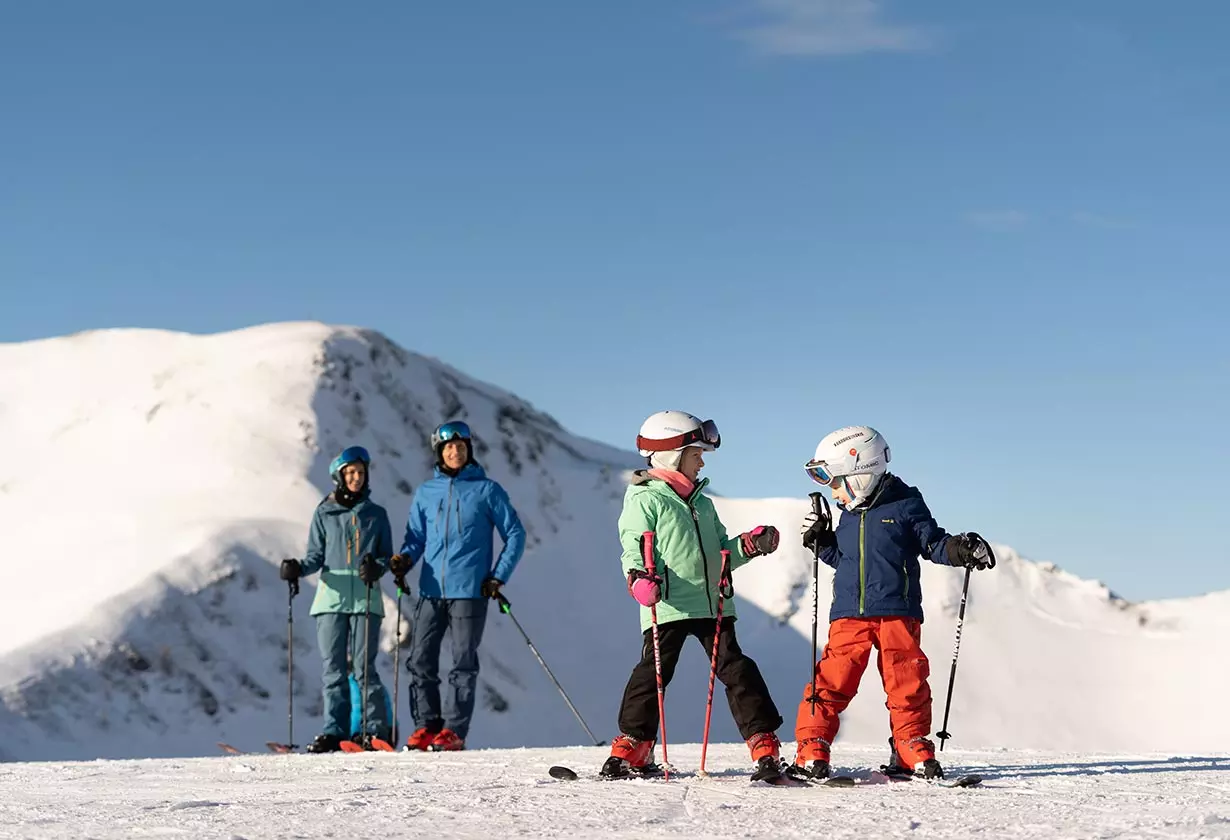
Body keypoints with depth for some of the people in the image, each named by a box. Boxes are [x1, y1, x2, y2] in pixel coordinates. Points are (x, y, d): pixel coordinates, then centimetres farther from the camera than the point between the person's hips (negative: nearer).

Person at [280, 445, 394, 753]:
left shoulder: (376, 514, 10)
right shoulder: (324, 513, 10)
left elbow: (386, 555, 10)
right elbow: (316, 555, 10)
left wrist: (376, 568, -12)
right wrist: (298, 569, -9)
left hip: (365, 598, -1)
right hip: (331, 597, 1)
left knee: (363, 667, -6)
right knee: (333, 669, 1)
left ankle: (376, 730, 0)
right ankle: (334, 731, 4)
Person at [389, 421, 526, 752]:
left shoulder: (486, 490, 3)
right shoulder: (425, 493, 12)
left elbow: (515, 535, 5)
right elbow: (416, 536, 17)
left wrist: (498, 576, -3)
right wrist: (404, 559, -5)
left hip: (469, 591, -3)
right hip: (430, 591, 3)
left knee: (463, 663, -2)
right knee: (420, 660, -1)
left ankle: (454, 730, 1)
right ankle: (427, 724, 8)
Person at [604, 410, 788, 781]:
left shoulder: (700, 502, 20)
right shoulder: (645, 500, -2)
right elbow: (634, 549, -9)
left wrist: (749, 545, 6)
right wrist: (640, 578, -28)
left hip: (714, 604, 6)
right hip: (668, 608, -6)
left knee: (736, 670, 2)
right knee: (654, 672, -4)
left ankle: (765, 747, 3)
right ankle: (632, 747, 7)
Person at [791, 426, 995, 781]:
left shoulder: (905, 505, -1)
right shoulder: (849, 514, 15)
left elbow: (933, 543, 0)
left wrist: (960, 550, -18)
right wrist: (821, 541, 11)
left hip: (897, 612, -3)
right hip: (849, 614, 4)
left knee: (906, 684, -1)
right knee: (831, 681, -4)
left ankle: (912, 749, 11)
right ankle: (811, 751, -1)